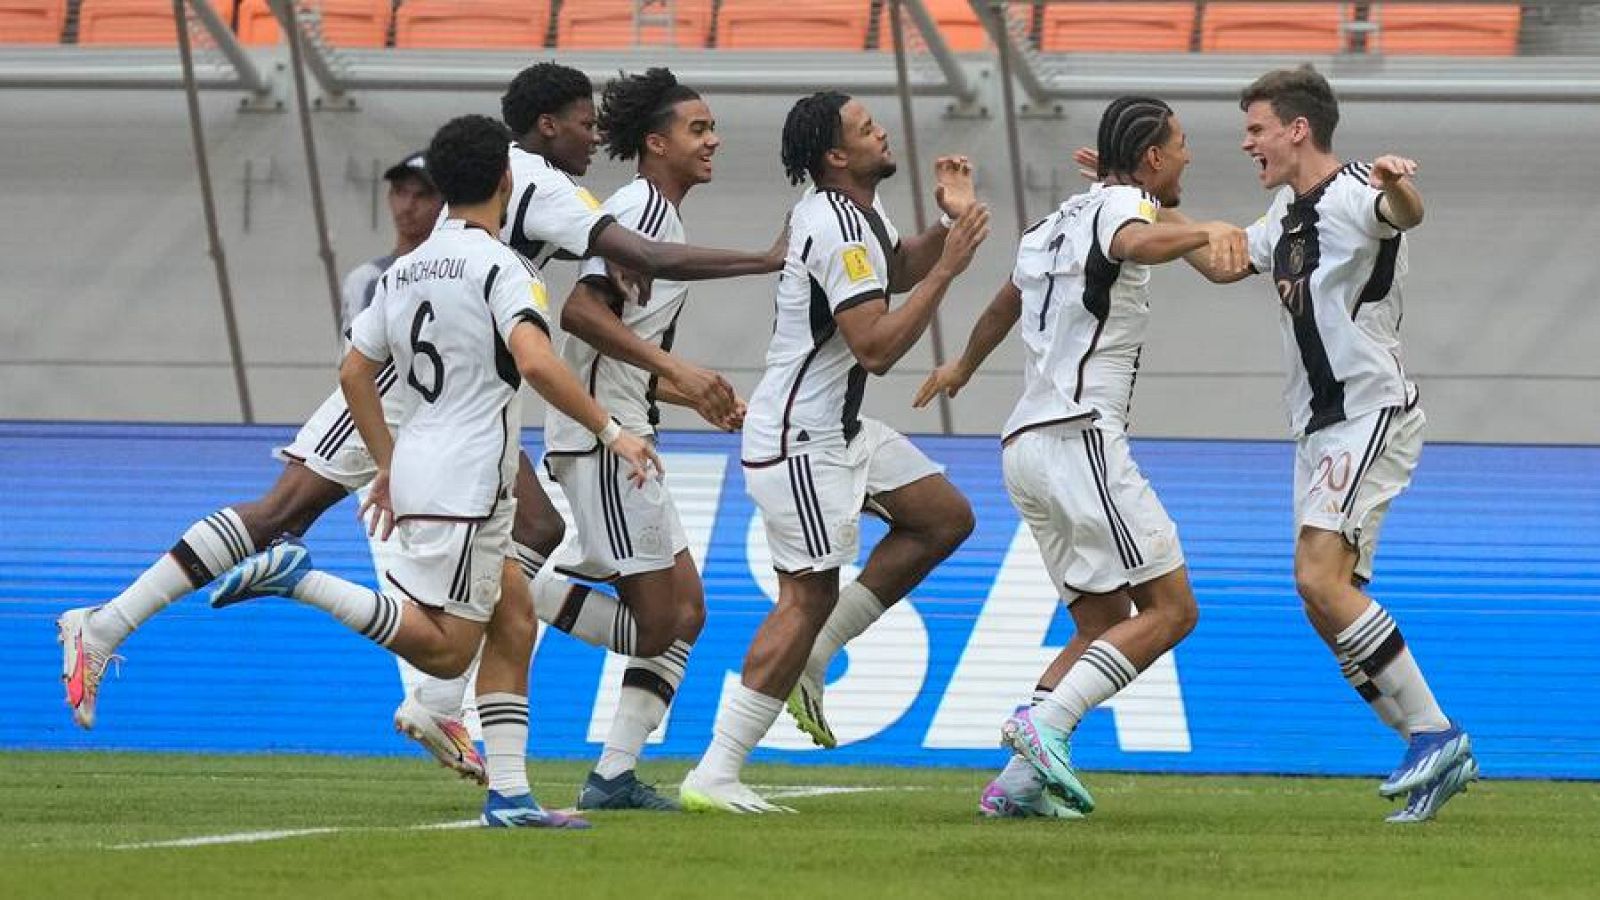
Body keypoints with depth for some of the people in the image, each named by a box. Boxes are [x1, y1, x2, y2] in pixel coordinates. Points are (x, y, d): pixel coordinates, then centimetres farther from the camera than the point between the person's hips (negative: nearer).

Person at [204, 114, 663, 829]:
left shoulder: (403, 272, 13)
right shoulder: (500, 268, -11)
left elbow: (354, 373, 17)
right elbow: (537, 363, -24)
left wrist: (388, 465, 26)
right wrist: (609, 430, -17)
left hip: (418, 471, 9)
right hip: (468, 481, -9)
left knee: (514, 622, 12)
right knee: (444, 648, -10)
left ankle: (508, 794, 7)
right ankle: (297, 577, -18)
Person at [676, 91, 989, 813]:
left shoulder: (852, 212, 8)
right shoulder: (838, 231, -23)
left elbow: (896, 271, 29)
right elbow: (875, 348, -28)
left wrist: (948, 225, 11)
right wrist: (947, 269, -24)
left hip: (839, 429, 10)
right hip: (799, 441, -10)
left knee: (946, 517, 13)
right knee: (809, 597, -10)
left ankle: (811, 658, 14)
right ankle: (715, 775, -9)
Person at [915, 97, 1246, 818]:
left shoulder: (1060, 221, 23)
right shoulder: (1119, 203, -4)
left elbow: (1007, 302, 43)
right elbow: (1135, 242, -31)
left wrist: (962, 368, 62)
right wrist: (1206, 232, -51)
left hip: (1024, 446, 10)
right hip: (1079, 436, -10)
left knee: (1105, 623, 11)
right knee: (1170, 608, -12)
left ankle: (1018, 782, -2)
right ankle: (1044, 724, -25)